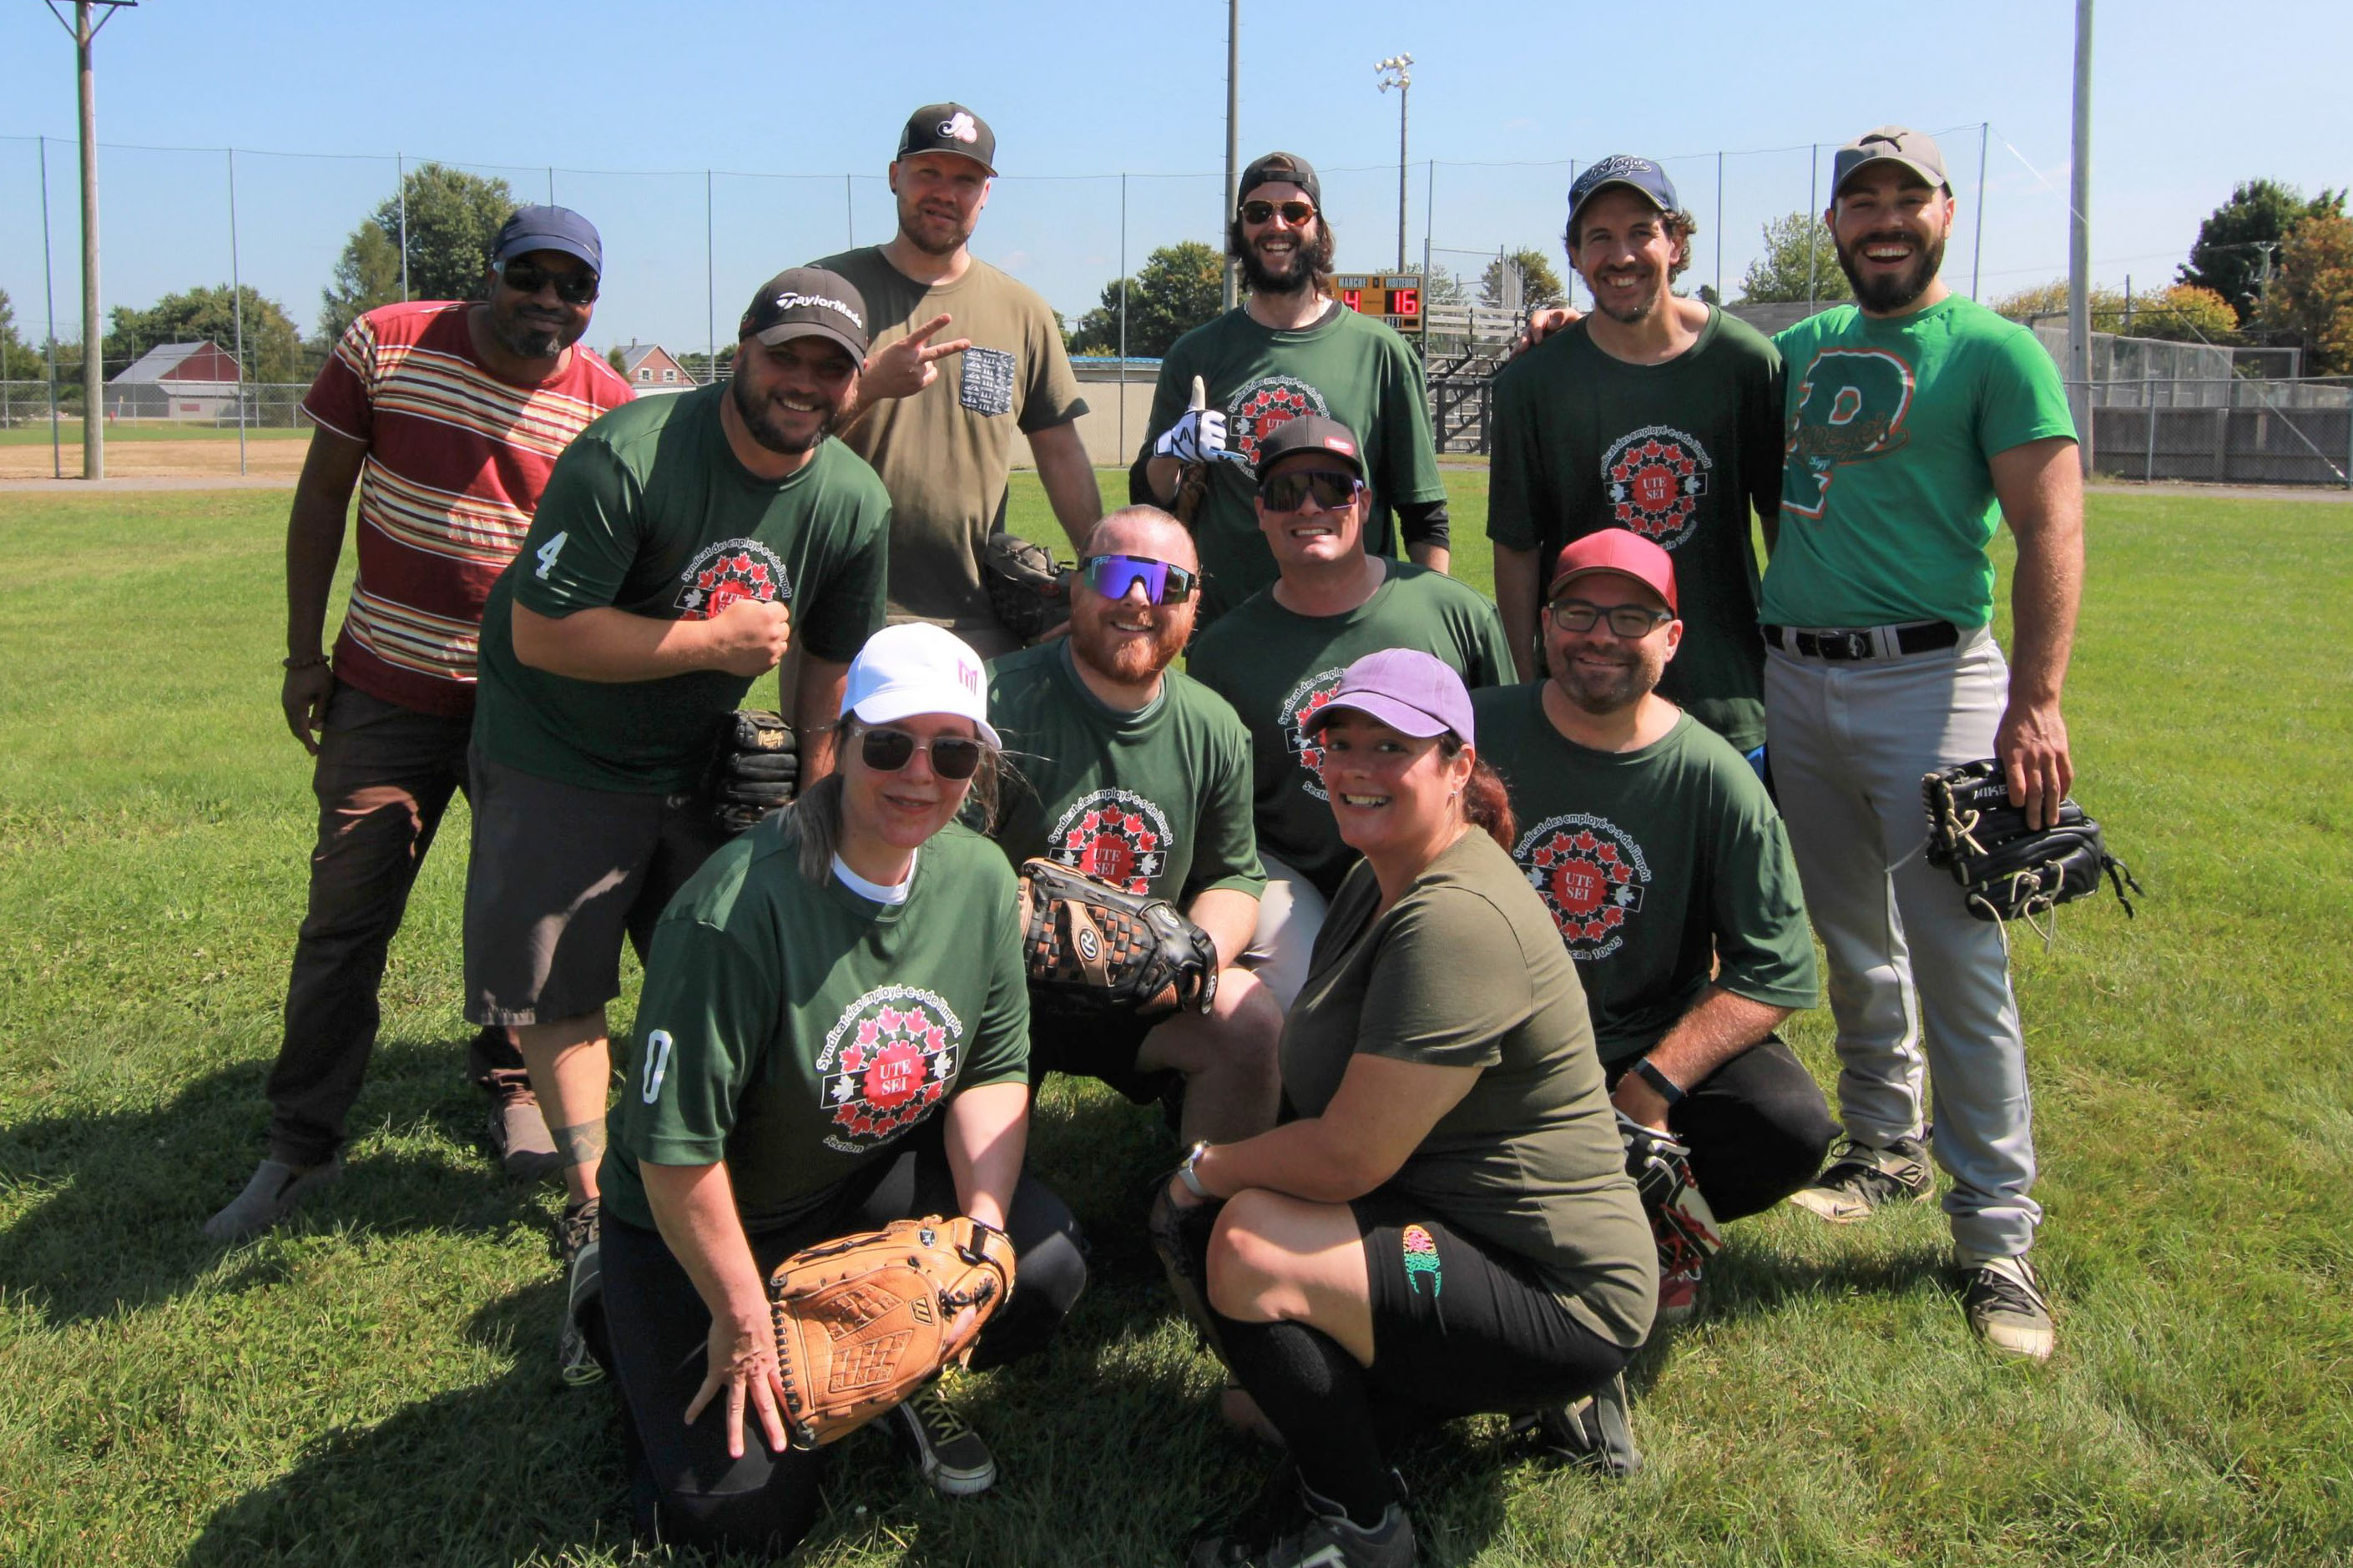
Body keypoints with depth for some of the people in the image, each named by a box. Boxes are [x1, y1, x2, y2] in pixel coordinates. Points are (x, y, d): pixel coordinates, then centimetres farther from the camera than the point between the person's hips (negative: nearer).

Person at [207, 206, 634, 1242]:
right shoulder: (387, 345, -5)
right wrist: (303, 655, 2)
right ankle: (301, 1145, 12)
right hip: (391, 688, 0)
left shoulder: (608, 405, -4)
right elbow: (322, 496, 2)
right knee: (345, 913, 0)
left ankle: (514, 1090, 32)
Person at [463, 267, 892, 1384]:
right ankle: (593, 1215, 15)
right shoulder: (629, 456, -26)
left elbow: (828, 672, 4)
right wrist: (715, 639, -25)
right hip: (558, 759, -4)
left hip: (702, 762, 4)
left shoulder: (855, 505, -8)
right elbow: (544, 632, -27)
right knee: (558, 993, 0)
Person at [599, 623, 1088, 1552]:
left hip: (876, 1177, 5)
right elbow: (675, 1145, -26)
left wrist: (985, 1221, -14)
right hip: (698, 1226, -5)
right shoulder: (738, 910, -30)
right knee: (744, 1511, -10)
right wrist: (741, 1319, -17)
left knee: (1045, 1268, -19)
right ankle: (629, 1318, 18)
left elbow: (995, 1069, 1)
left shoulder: (980, 878, -9)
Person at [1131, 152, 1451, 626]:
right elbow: (1150, 500, 10)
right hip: (1223, 627, 1)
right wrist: (1171, 452, -11)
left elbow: (1425, 517, 4)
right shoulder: (1196, 353, 8)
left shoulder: (1381, 351, 3)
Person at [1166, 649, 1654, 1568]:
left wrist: (1206, 1172, -8)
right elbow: (1326, 1071, 16)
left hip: (1562, 1300, -11)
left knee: (1251, 1245, -25)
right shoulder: (1381, 879, 9)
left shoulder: (1457, 921, -25)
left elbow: (1349, 1156, -24)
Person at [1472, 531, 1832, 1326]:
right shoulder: (1476, 732, -6)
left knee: (1792, 1129, -26)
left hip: (1654, 1043, 0)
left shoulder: (1715, 776, -8)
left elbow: (1774, 973, -11)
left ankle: (1650, 1220, 8)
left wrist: (1651, 1085, -22)